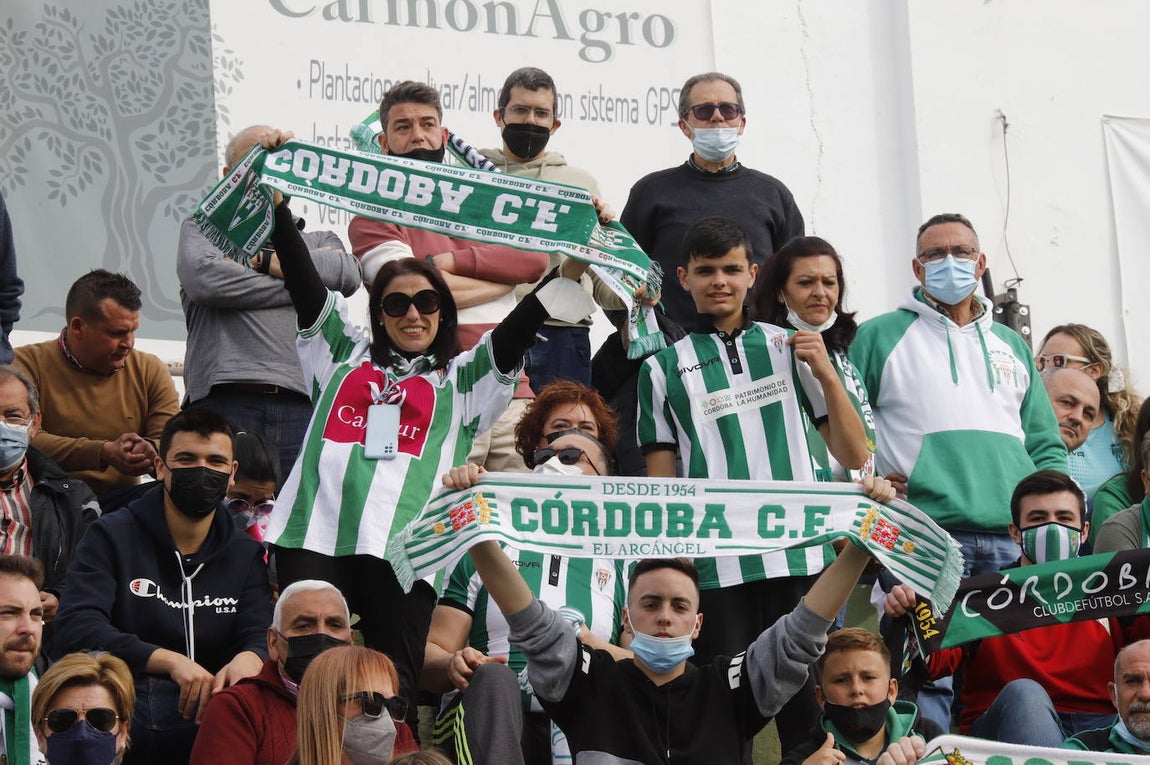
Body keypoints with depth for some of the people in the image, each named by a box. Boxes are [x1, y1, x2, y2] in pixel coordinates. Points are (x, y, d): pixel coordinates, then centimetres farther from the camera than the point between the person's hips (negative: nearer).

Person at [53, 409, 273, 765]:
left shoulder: (245, 553, 19)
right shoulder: (110, 537, 7)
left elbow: (260, 638, 6)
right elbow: (75, 629, -8)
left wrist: (248, 659, -22)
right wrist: (171, 661, -19)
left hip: (208, 717, 1)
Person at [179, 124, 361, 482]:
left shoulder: (316, 240, 28)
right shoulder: (202, 228, 21)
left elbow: (349, 273, 5)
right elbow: (204, 278, -2)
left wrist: (262, 260, 3)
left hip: (299, 403, 2)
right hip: (225, 401, -2)